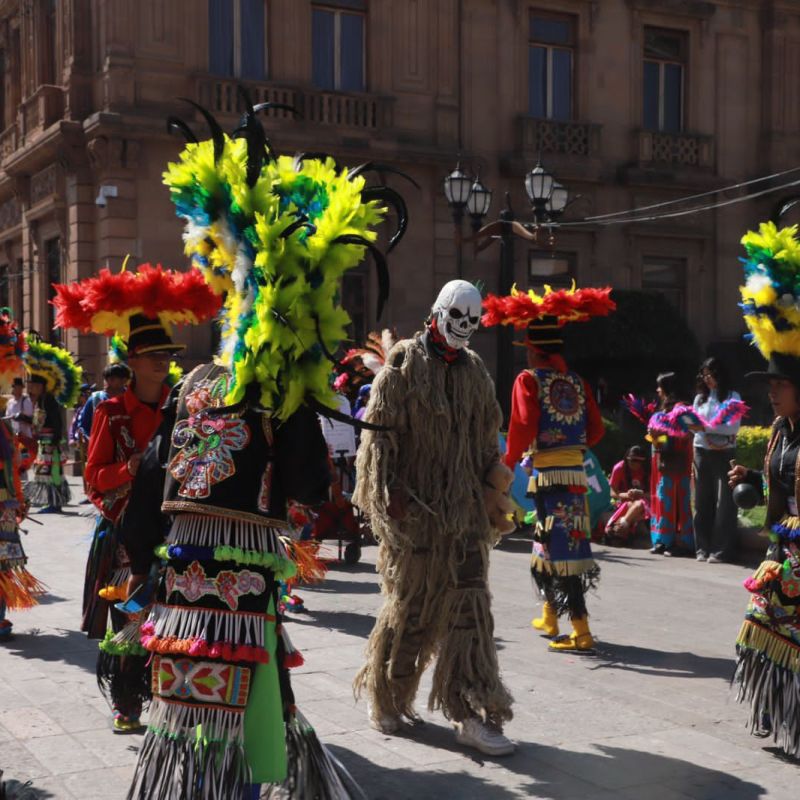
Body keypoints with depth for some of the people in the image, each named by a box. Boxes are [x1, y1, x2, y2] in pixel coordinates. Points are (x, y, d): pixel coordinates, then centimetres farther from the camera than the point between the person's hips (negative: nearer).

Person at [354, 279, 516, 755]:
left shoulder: (475, 370, 12)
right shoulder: (404, 364, -4)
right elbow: (379, 430, -8)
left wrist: (492, 492, 13)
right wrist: (389, 492, -15)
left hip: (463, 507, 5)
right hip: (414, 504, -4)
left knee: (468, 604, 0)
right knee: (408, 603, 5)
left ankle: (472, 714, 2)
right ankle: (385, 698, 24)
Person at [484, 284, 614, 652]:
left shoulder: (529, 379, -6)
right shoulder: (577, 381, 10)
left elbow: (523, 424, -16)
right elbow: (596, 429, 9)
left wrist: (509, 460, -4)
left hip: (547, 473, -6)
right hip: (576, 471, 6)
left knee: (561, 547, -5)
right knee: (549, 542, 21)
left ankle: (581, 631, -8)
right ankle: (549, 617, 35)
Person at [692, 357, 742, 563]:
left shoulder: (732, 397, 1)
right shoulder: (700, 398, 13)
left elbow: (734, 427, -9)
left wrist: (705, 427, -18)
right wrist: (708, 440, -9)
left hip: (725, 454, -4)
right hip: (702, 452, 4)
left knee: (724, 501, -5)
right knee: (702, 501, 4)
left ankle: (722, 550, -3)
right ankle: (702, 548, 8)